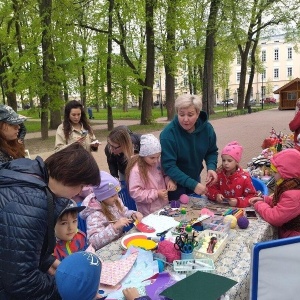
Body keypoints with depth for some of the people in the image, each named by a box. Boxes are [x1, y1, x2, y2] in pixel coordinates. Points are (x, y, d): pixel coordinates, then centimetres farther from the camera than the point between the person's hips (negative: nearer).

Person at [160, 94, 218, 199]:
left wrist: (211, 167, -20)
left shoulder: (207, 128, -13)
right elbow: (169, 166, -29)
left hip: (195, 178, 5)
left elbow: (212, 152, 1)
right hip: (174, 182, -5)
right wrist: (193, 184, -36)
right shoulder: (168, 134, -28)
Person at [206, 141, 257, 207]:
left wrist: (238, 202, -21)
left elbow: (252, 197, -6)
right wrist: (216, 195, -15)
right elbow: (210, 188, 7)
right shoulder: (219, 174, 1)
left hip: (238, 208, -3)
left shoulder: (244, 178, -9)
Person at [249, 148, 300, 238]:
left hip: (292, 239, -9)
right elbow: (280, 202, 20)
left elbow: (274, 217, -27)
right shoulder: (291, 186, 3)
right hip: (286, 232, 9)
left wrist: (259, 204, -10)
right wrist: (264, 199, 5)